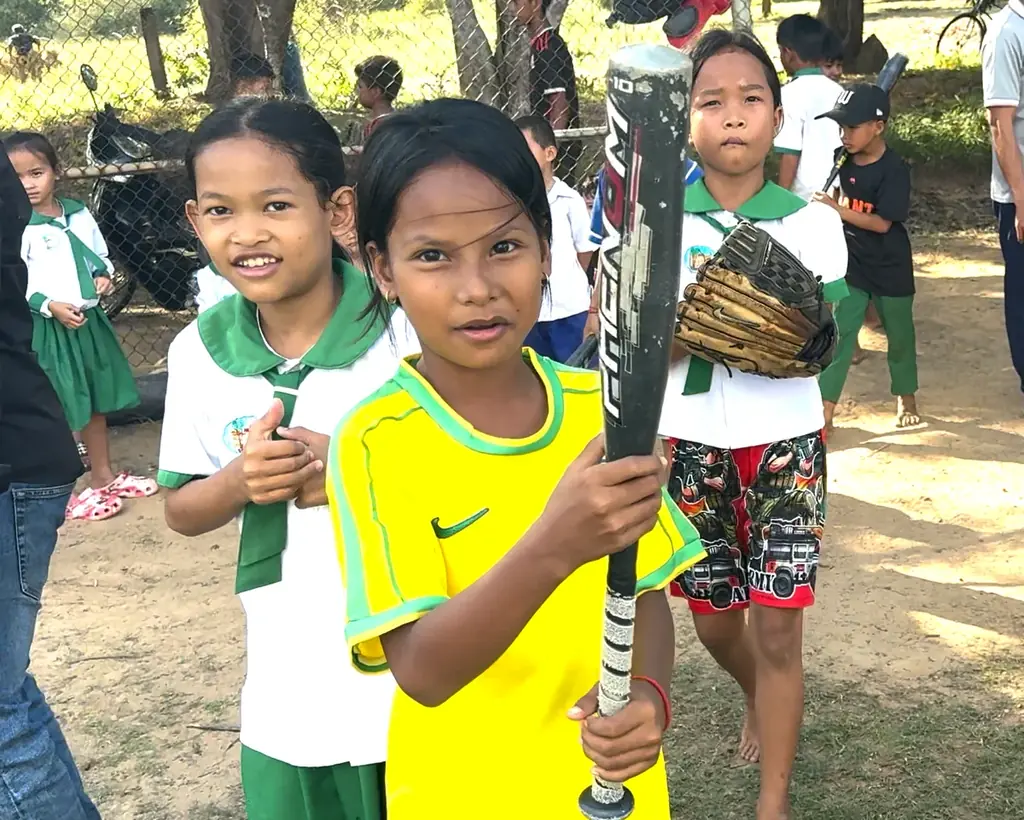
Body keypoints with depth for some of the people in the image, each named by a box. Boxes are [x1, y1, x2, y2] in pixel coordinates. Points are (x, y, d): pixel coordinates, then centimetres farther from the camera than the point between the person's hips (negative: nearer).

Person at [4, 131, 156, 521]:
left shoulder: (78, 213, 4)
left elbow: (100, 253, 17)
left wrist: (103, 274, -4)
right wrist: (50, 306, -24)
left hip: (88, 318, 6)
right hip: (46, 327, -6)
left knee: (96, 402, 17)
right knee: (55, 413, -1)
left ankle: (103, 476, 32)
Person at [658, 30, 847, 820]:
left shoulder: (813, 222, -5)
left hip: (785, 444, -1)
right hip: (691, 445, 2)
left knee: (776, 627, -4)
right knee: (712, 619, 15)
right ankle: (760, 702, 48)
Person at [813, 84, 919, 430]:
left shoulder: (894, 169, -19)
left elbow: (882, 222, -24)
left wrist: (837, 209, -29)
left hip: (890, 268, -3)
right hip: (850, 264, 3)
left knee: (899, 333, 13)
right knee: (838, 331, -3)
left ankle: (906, 396, 34)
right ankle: (825, 407, -3)